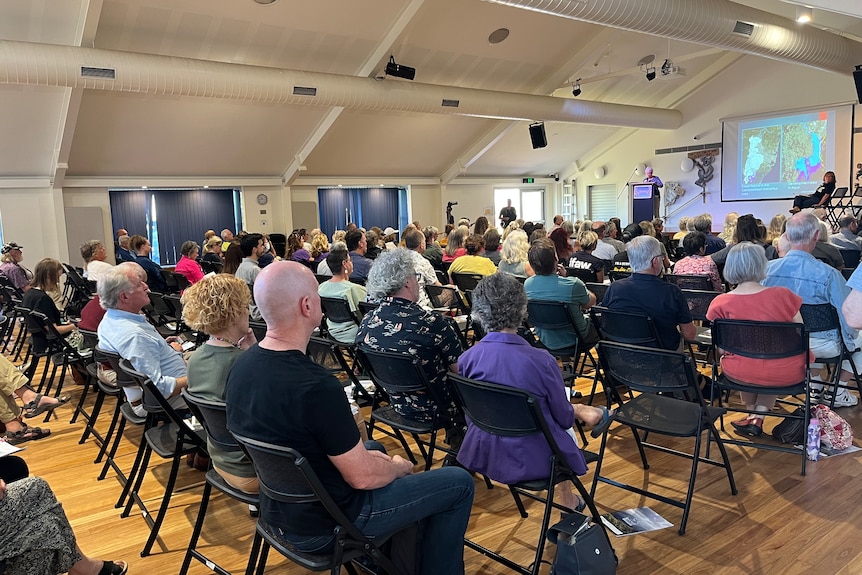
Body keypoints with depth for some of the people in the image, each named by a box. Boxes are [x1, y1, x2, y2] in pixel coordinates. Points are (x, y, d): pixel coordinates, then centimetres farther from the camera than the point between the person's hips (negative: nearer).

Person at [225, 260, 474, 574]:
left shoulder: (241, 367, -8)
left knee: (372, 447, 33)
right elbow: (363, 477, -24)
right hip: (325, 524, -8)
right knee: (459, 483, 3)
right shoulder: (317, 386, -34)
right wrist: (399, 467, -2)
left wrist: (365, 453, 11)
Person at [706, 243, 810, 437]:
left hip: (740, 374, 0)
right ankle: (758, 417, 26)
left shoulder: (720, 304, -13)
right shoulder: (783, 295, -12)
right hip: (786, 374, 0)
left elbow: (721, 350, -5)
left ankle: (752, 412, 45)